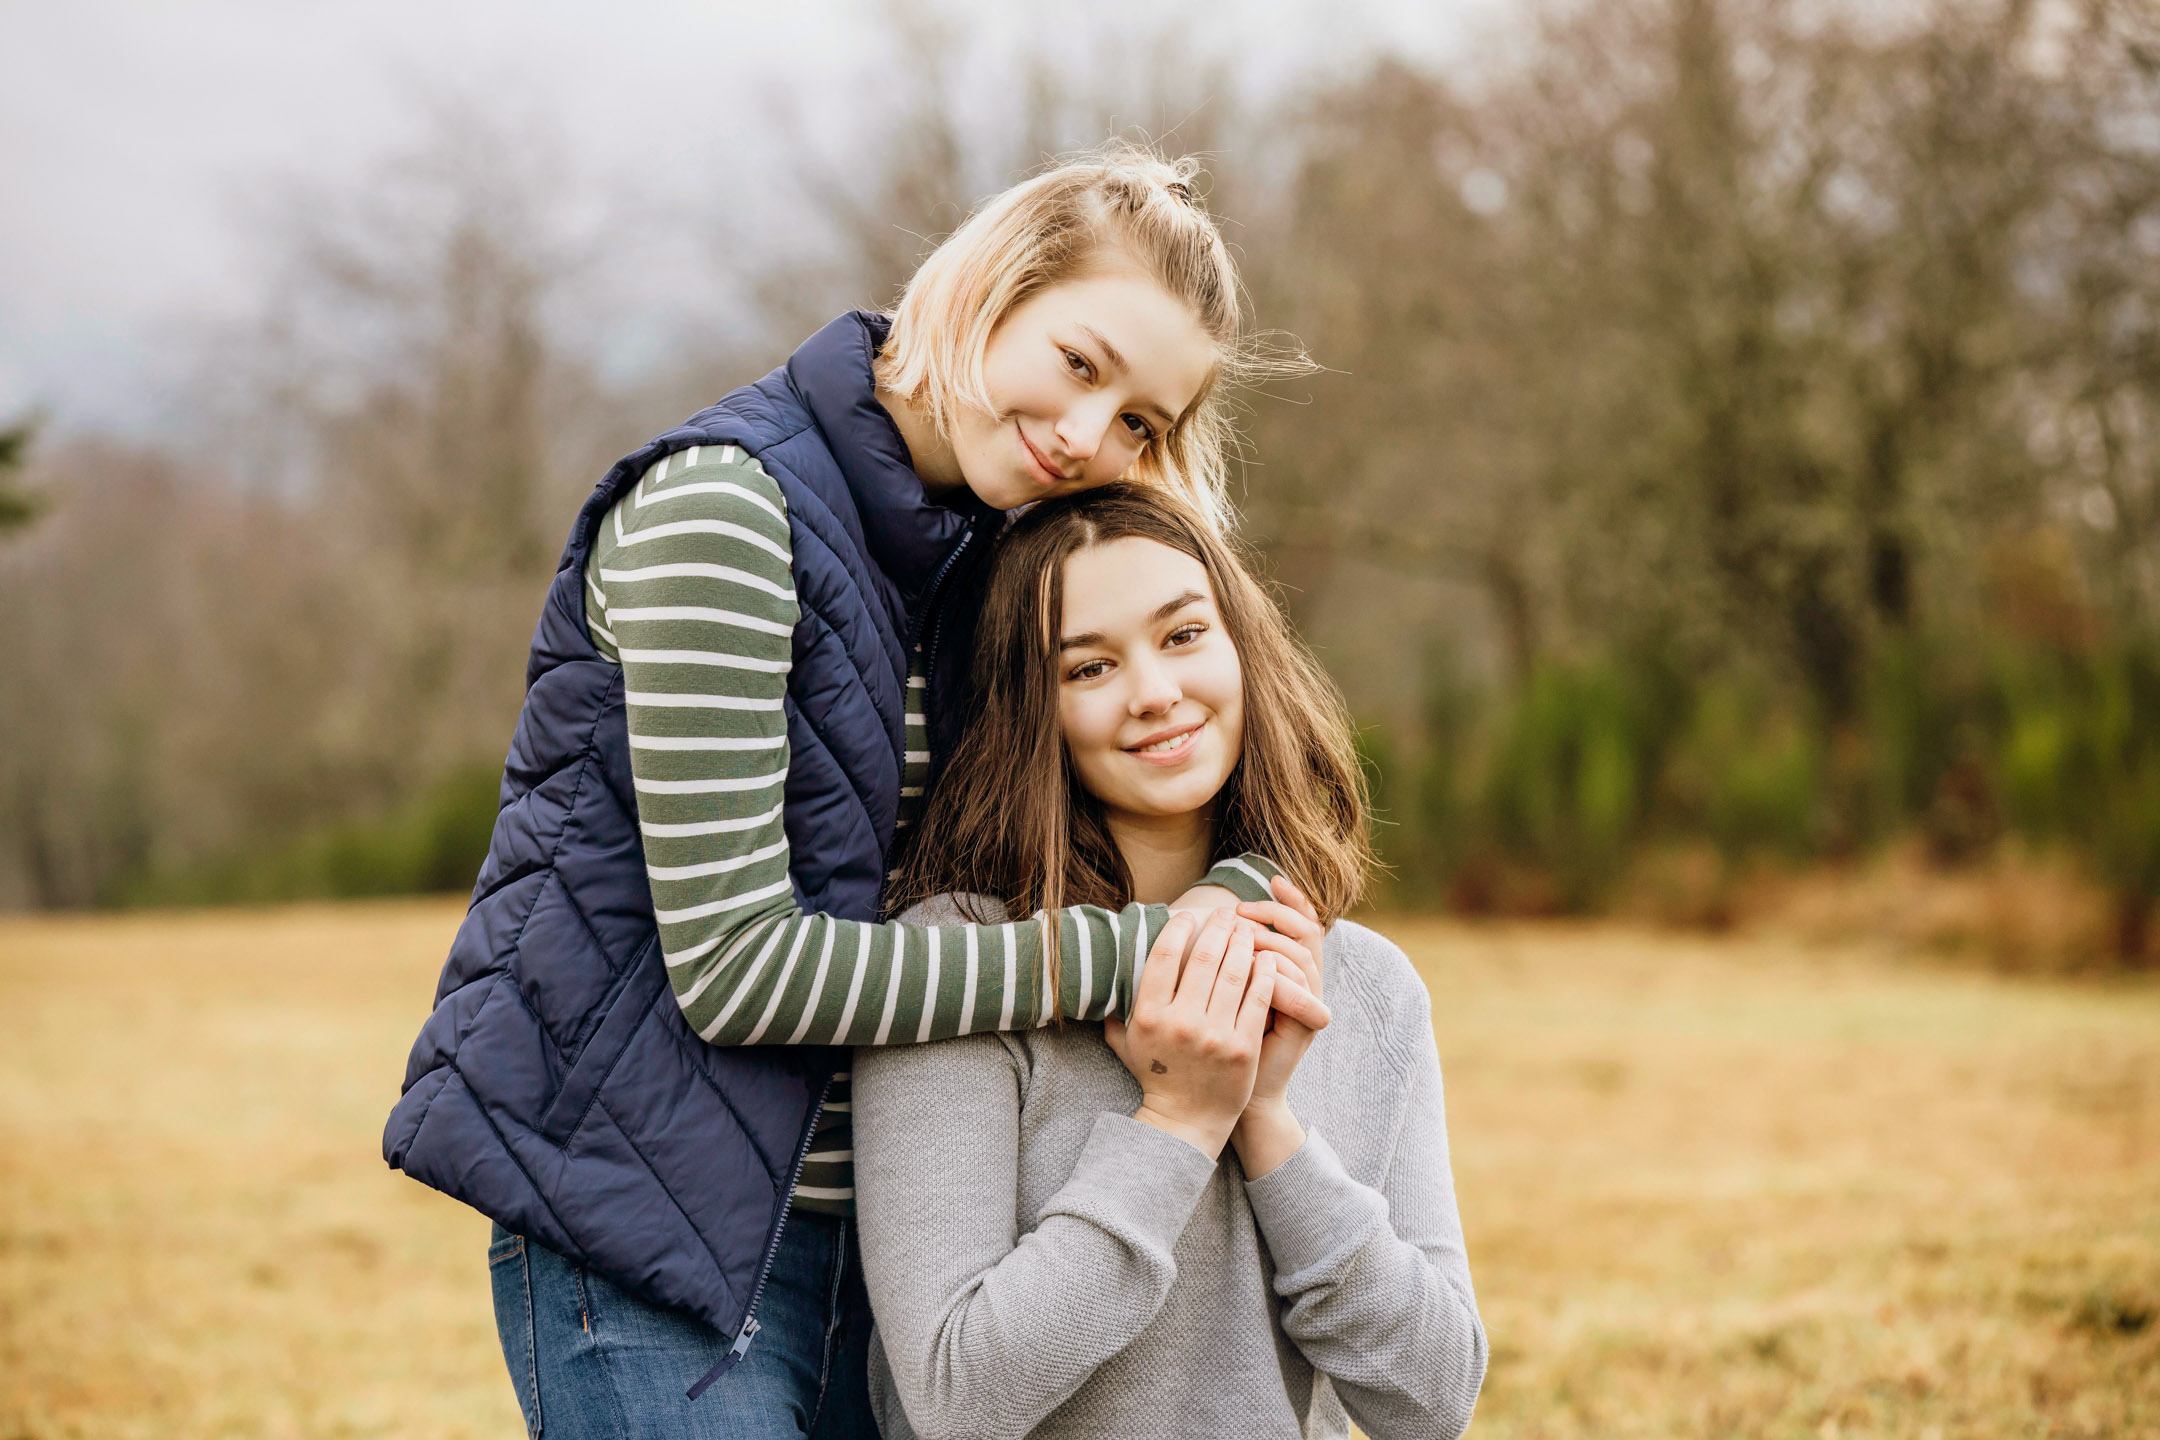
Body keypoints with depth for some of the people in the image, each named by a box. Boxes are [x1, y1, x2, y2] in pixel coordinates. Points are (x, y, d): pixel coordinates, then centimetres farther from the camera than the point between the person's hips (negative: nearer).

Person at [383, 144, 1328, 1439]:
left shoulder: (972, 550, 10)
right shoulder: (725, 509, -15)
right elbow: (733, 967, -19)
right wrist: (1128, 956, -18)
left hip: (863, 1228, 8)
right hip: (648, 1230, -7)